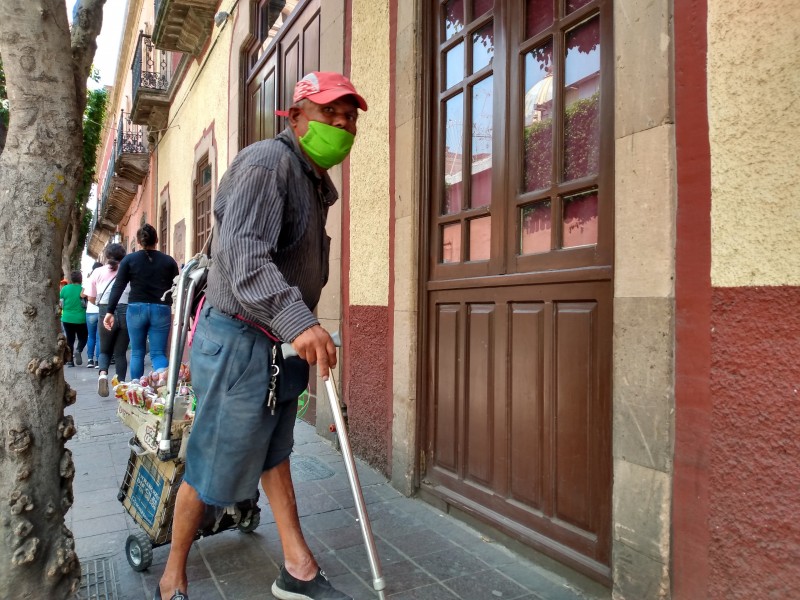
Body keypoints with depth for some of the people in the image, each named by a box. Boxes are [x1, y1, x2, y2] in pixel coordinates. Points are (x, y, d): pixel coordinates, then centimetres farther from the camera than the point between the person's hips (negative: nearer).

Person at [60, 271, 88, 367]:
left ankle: (70, 360, 8)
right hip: (80, 318, -2)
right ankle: (79, 351, -16)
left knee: (69, 339, 10)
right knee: (83, 337, 12)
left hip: (67, 318, 2)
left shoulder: (64, 289, -1)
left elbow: (61, 303, 4)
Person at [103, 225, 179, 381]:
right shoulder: (168, 261, 4)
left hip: (136, 309, 0)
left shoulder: (129, 259, 3)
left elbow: (118, 287, -1)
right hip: (161, 310, 0)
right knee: (158, 354, 1)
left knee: (137, 353, 12)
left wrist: (110, 312, 1)